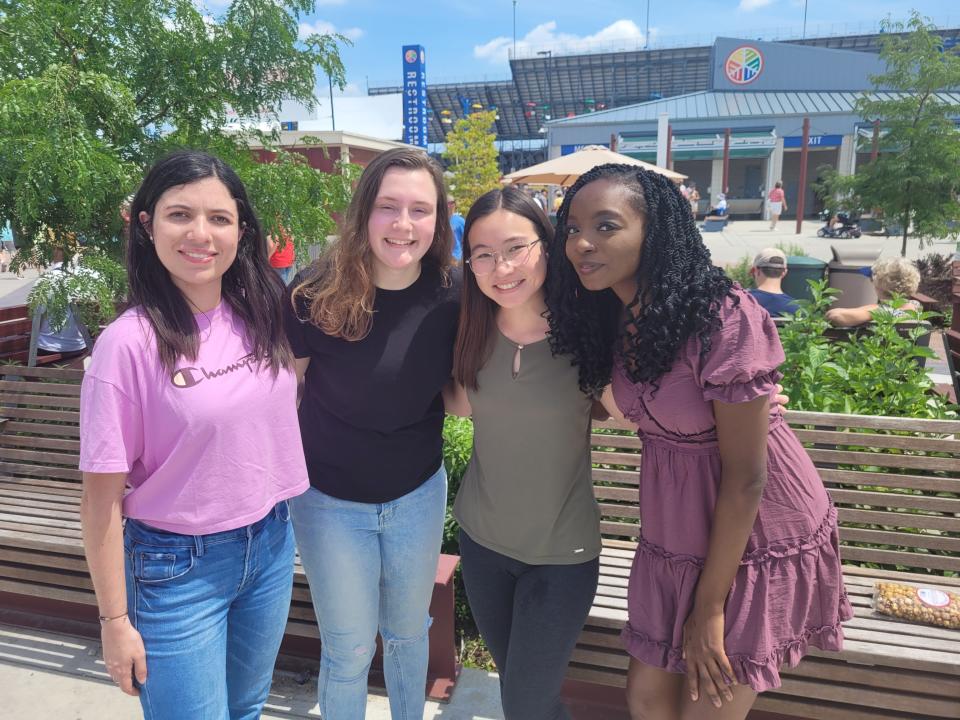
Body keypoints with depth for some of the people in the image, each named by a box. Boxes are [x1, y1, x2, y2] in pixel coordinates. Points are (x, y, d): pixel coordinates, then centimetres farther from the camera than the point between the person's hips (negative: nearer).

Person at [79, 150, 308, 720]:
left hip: (272, 545, 5)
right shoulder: (129, 343, -19)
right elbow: (103, 498, -12)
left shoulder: (262, 316, -5)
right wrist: (115, 620, -7)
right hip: (177, 567, -5)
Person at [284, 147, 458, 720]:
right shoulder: (318, 295, -20)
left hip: (419, 496, 3)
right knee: (349, 651, 14)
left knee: (409, 633, 24)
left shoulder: (451, 292, -13)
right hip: (332, 502, -2)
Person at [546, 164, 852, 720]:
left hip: (754, 541, -6)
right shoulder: (609, 317, -4)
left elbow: (745, 477, -21)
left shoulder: (724, 319, -26)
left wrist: (709, 606, -14)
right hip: (673, 537, 6)